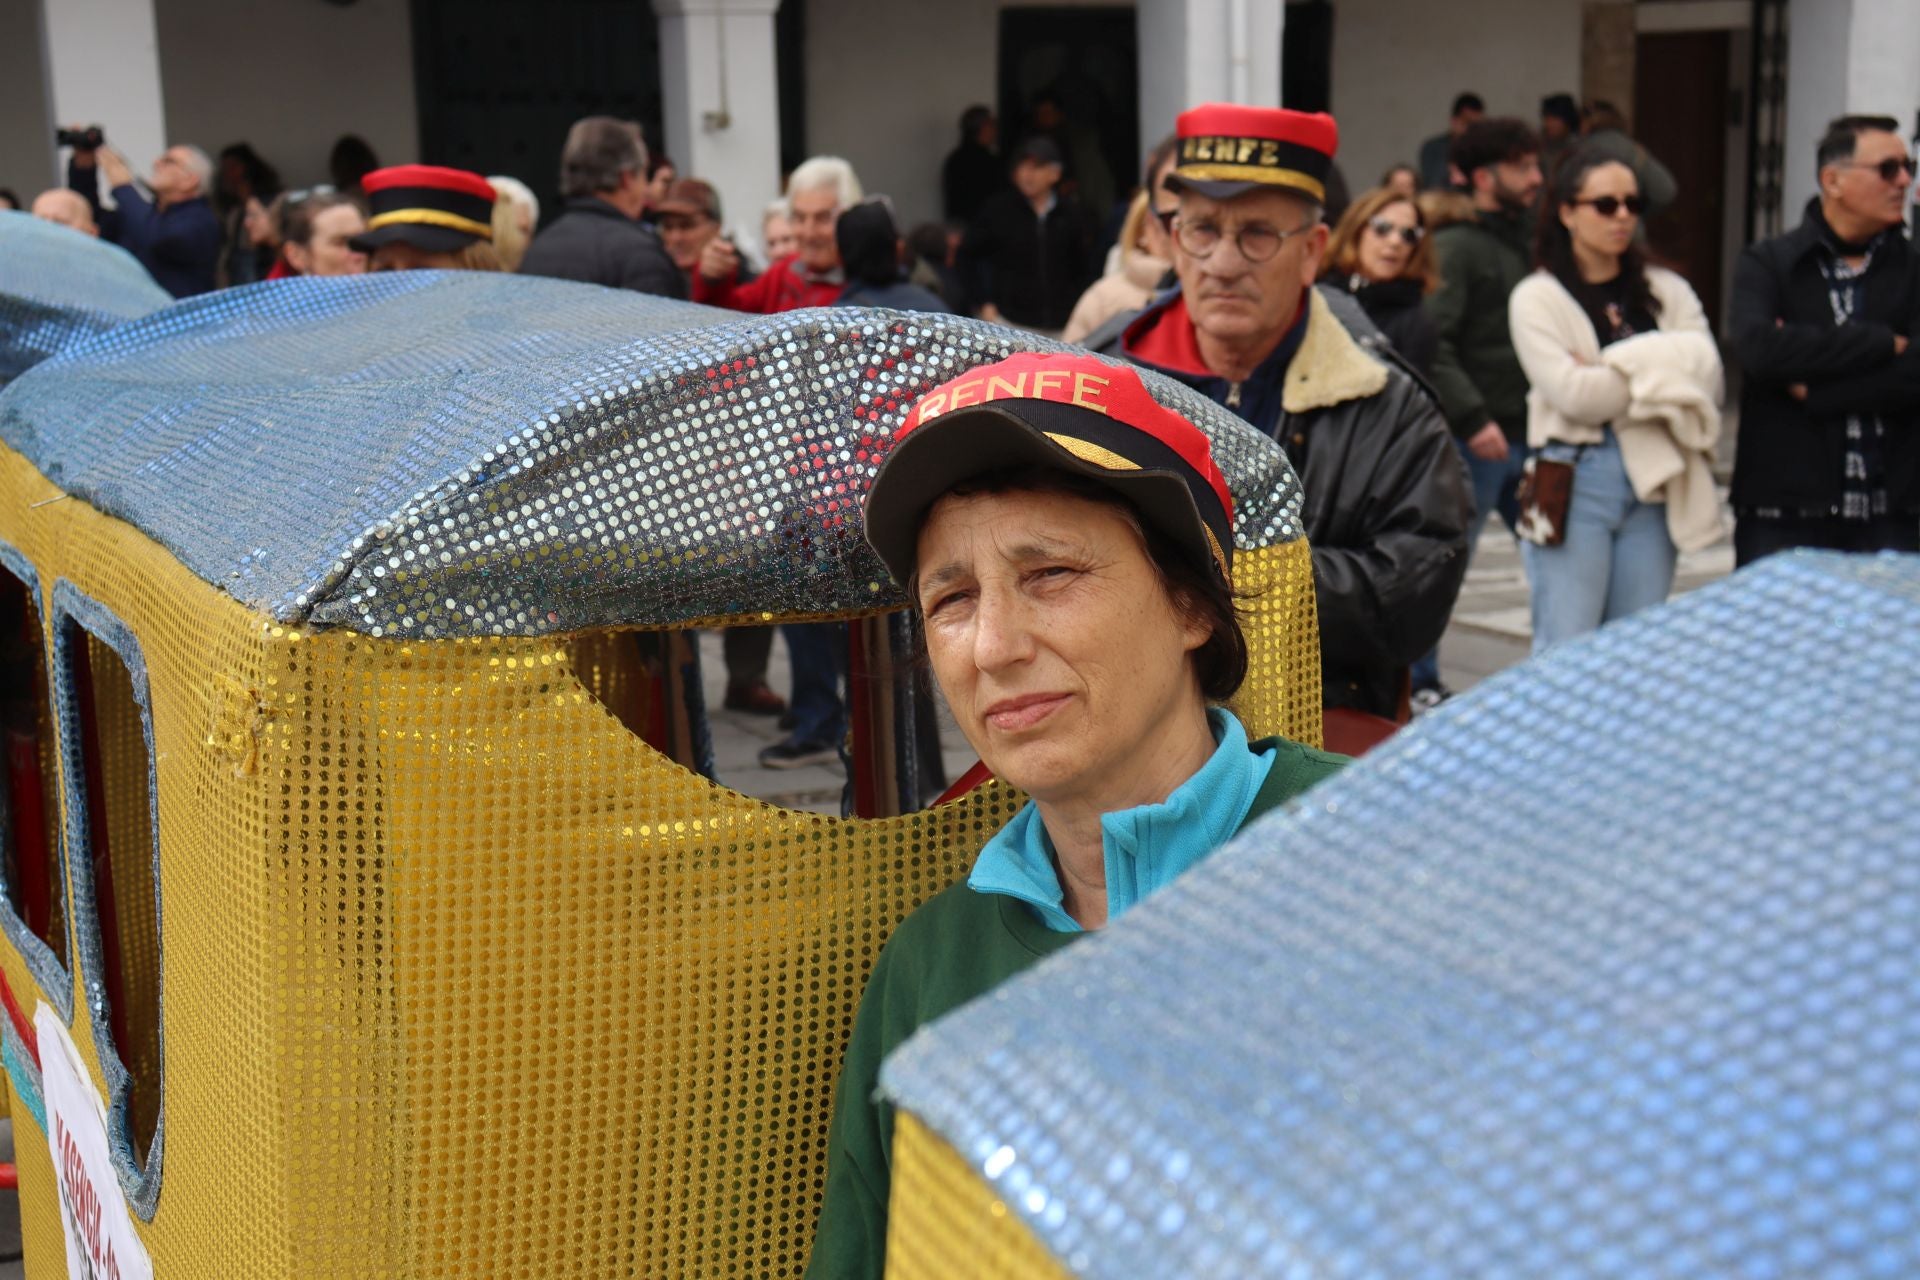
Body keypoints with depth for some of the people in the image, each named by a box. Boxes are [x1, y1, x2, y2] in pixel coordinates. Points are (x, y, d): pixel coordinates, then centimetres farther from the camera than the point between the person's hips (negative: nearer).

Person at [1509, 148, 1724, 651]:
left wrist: (1616, 368, -9)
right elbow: (1574, 395, -13)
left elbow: (1707, 378, -2)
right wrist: (1663, 370, -3)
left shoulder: (1667, 292, 13)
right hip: (1575, 482, -4)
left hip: (1655, 479, 4)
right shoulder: (1536, 297, 1)